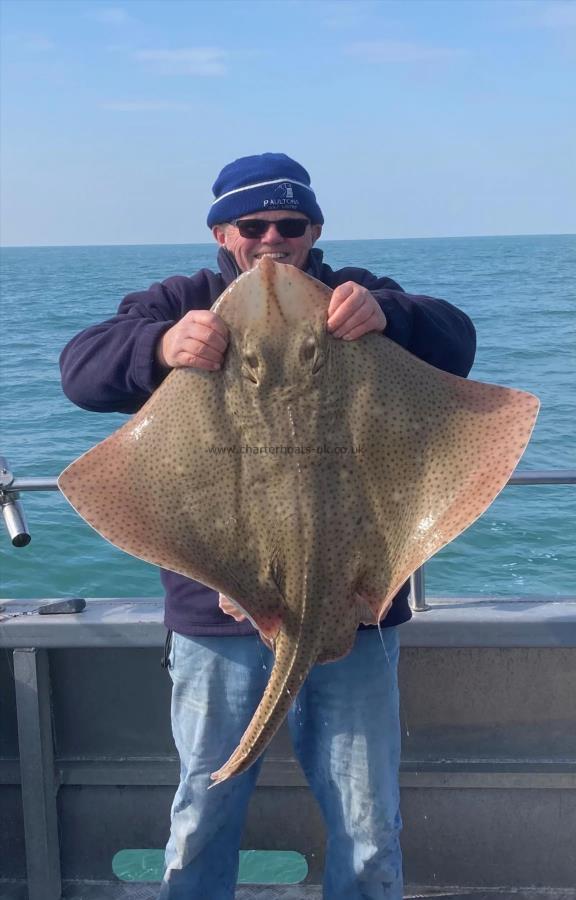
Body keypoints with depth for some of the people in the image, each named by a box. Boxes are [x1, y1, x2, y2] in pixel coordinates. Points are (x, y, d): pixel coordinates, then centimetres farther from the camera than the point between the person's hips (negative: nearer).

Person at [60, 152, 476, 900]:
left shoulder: (354, 301, 6)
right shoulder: (182, 304, 5)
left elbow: (455, 343, -7)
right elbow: (82, 368, -8)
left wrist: (387, 315, -29)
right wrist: (160, 346, -30)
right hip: (218, 608, 0)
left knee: (368, 825, 12)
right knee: (204, 814, 14)